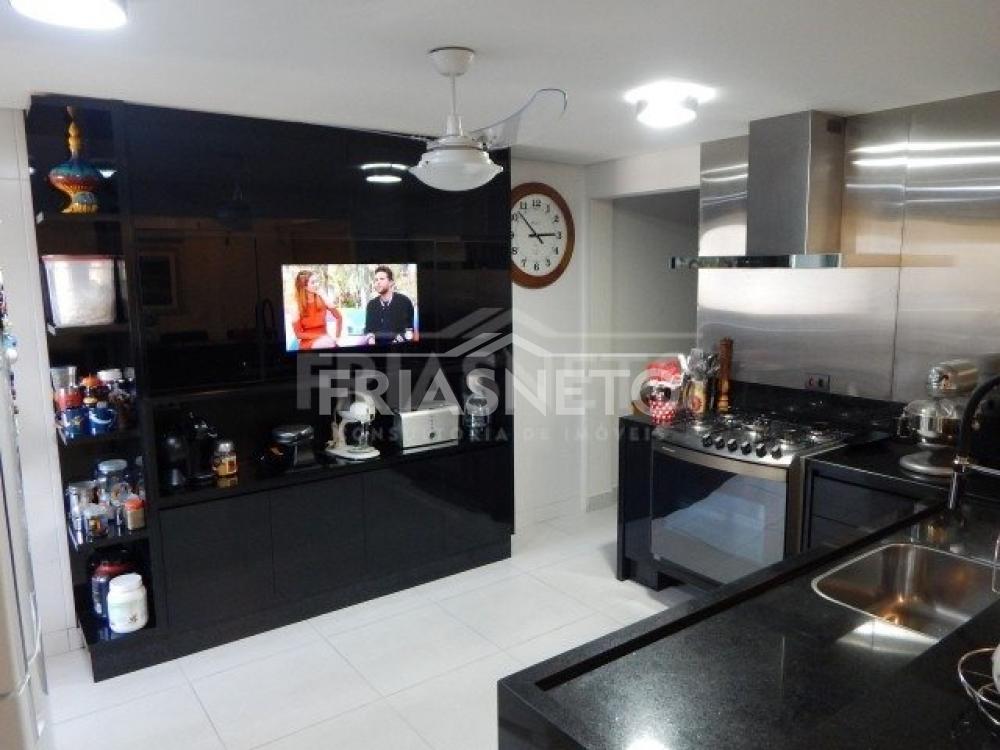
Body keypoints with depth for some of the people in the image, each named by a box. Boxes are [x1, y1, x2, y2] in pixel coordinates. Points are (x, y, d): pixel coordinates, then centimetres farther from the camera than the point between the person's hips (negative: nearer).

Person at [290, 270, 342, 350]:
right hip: (307, 342, -3)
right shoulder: (296, 306, -8)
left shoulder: (322, 299, -1)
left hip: (324, 339, 3)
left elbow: (339, 317, 8)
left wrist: (336, 337, -2)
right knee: (328, 344, -34)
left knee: (332, 343, -31)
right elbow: (298, 333, -7)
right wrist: (319, 336, -16)